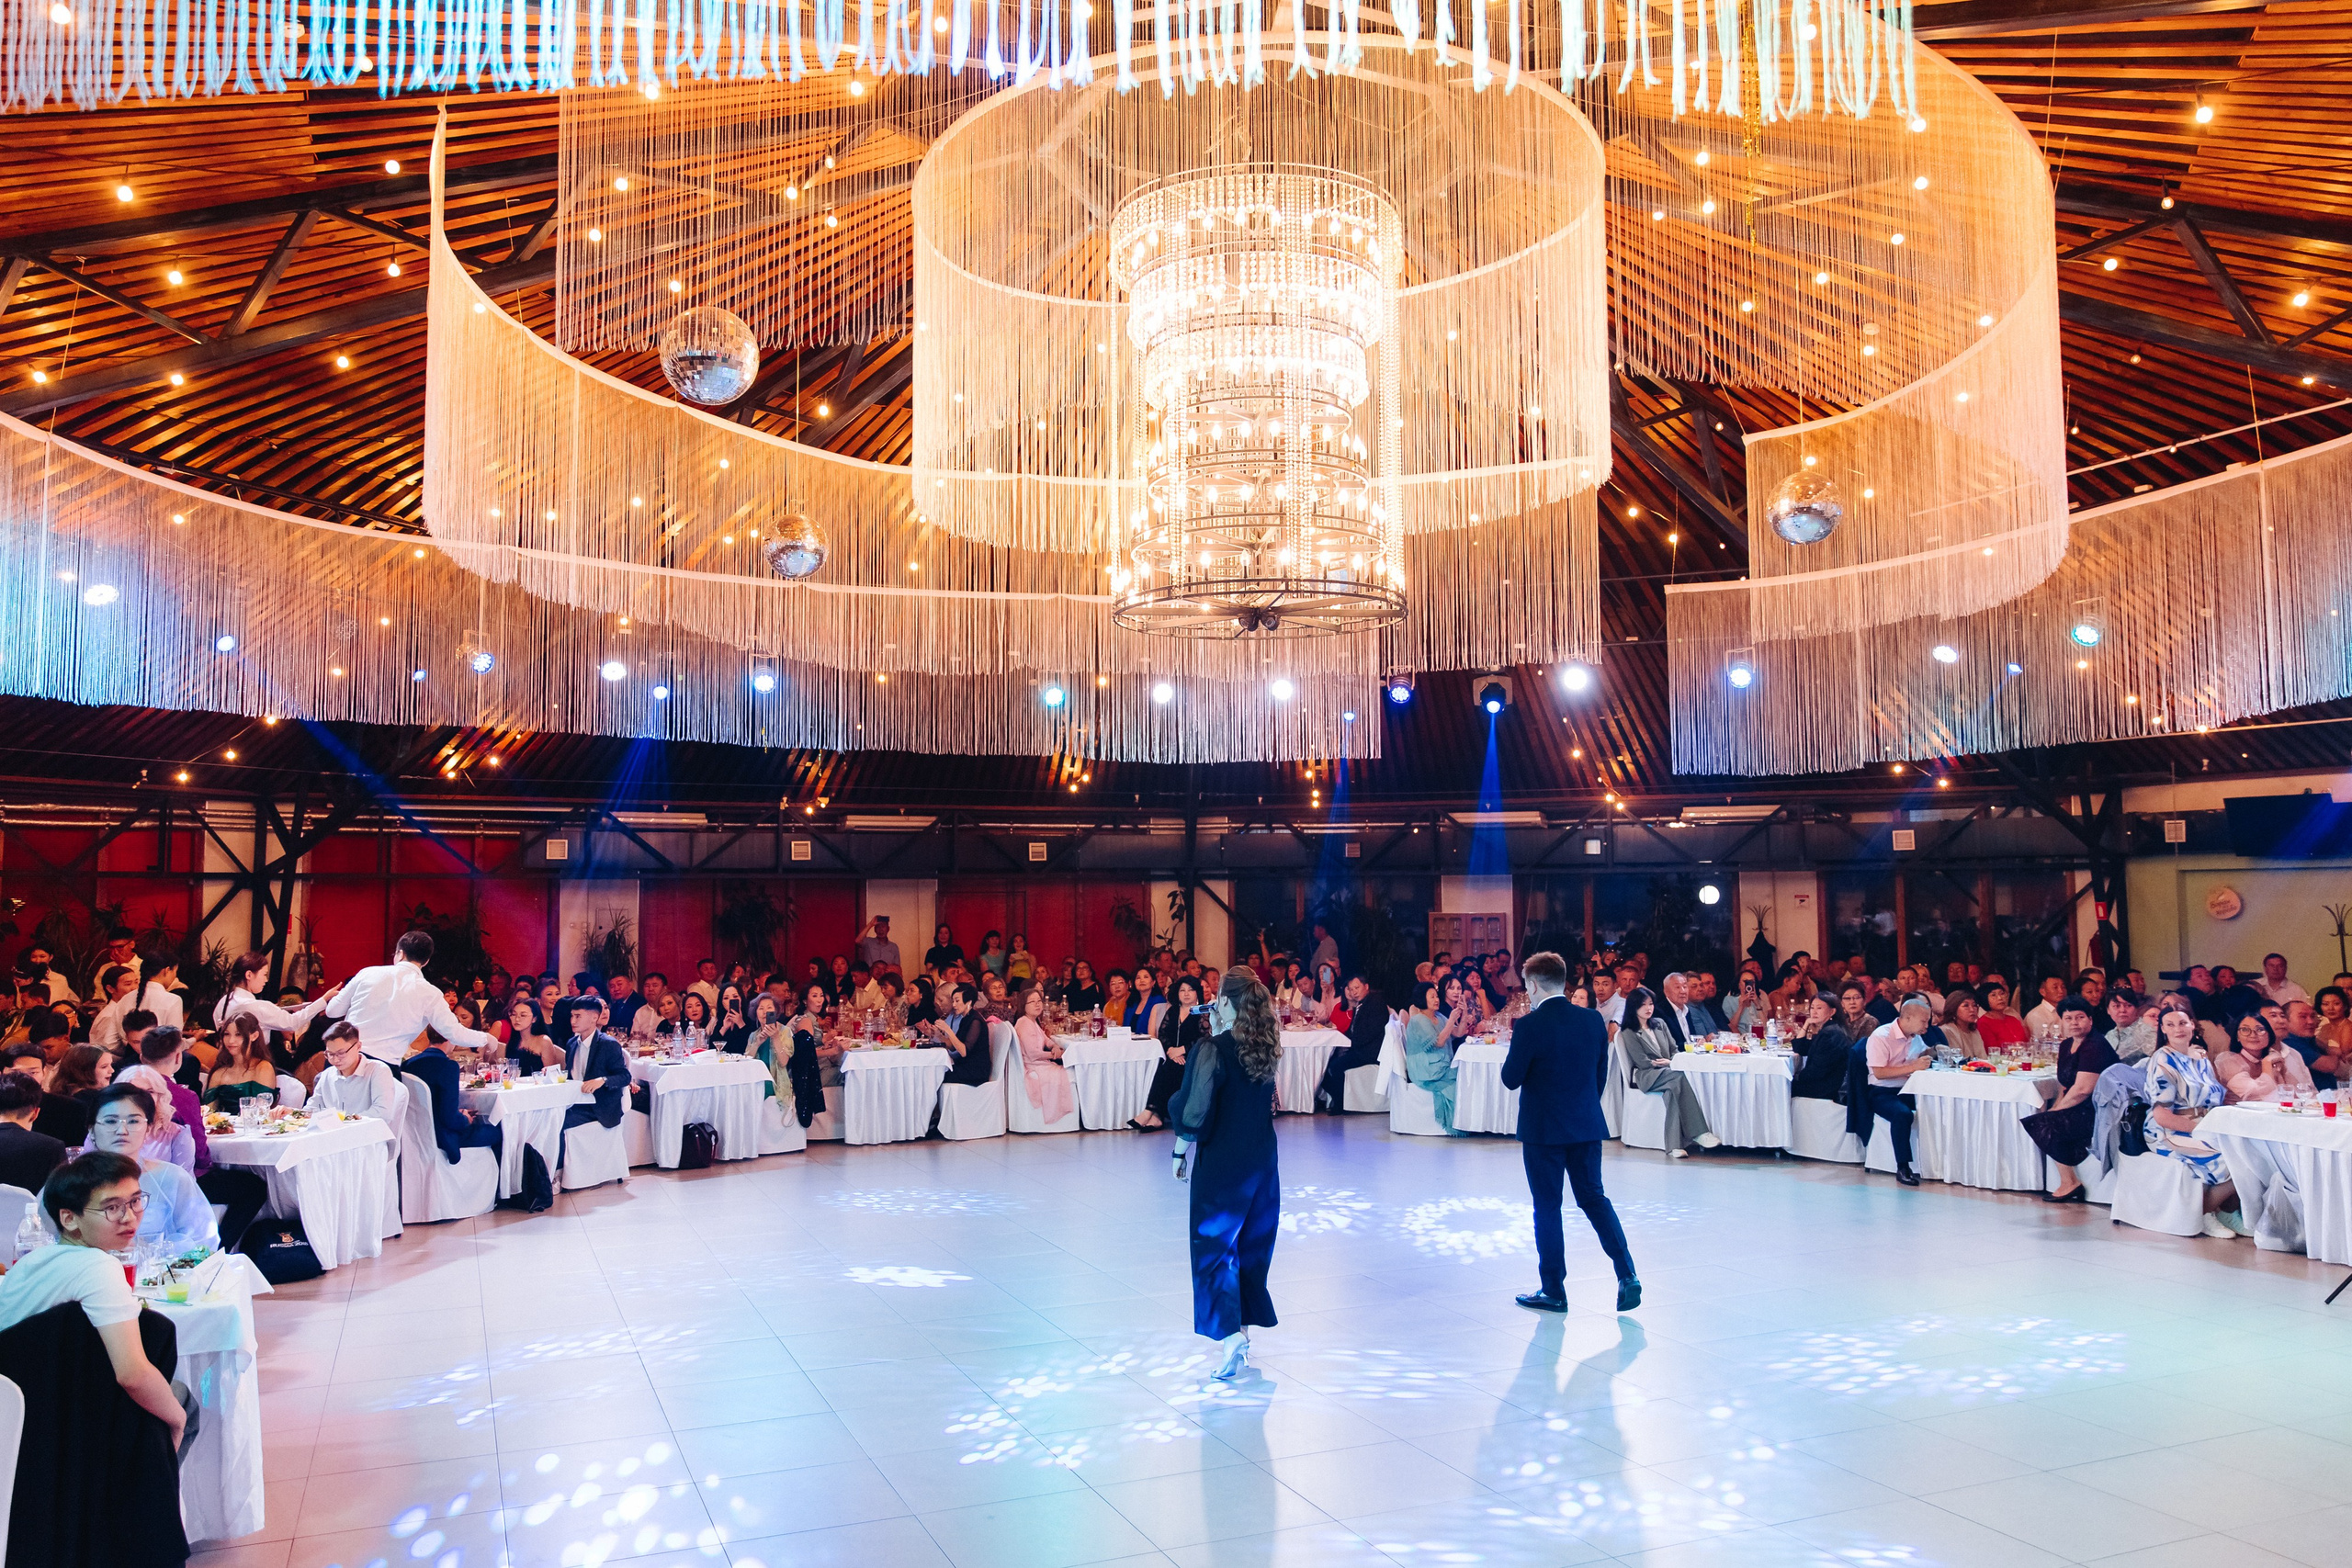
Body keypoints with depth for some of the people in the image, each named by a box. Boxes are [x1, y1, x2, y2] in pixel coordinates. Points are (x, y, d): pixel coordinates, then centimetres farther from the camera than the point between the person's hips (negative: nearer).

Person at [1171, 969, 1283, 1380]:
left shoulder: (1213, 1050, -17)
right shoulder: (1265, 1046, 0)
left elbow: (1196, 1113, -16)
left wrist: (1181, 1153, -3)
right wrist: (1218, 1032, 11)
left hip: (1221, 1163, -6)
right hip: (1263, 1161, 6)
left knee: (1215, 1245, 1)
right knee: (1253, 1244, 16)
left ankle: (1230, 1335, -10)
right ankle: (1246, 1324, 27)